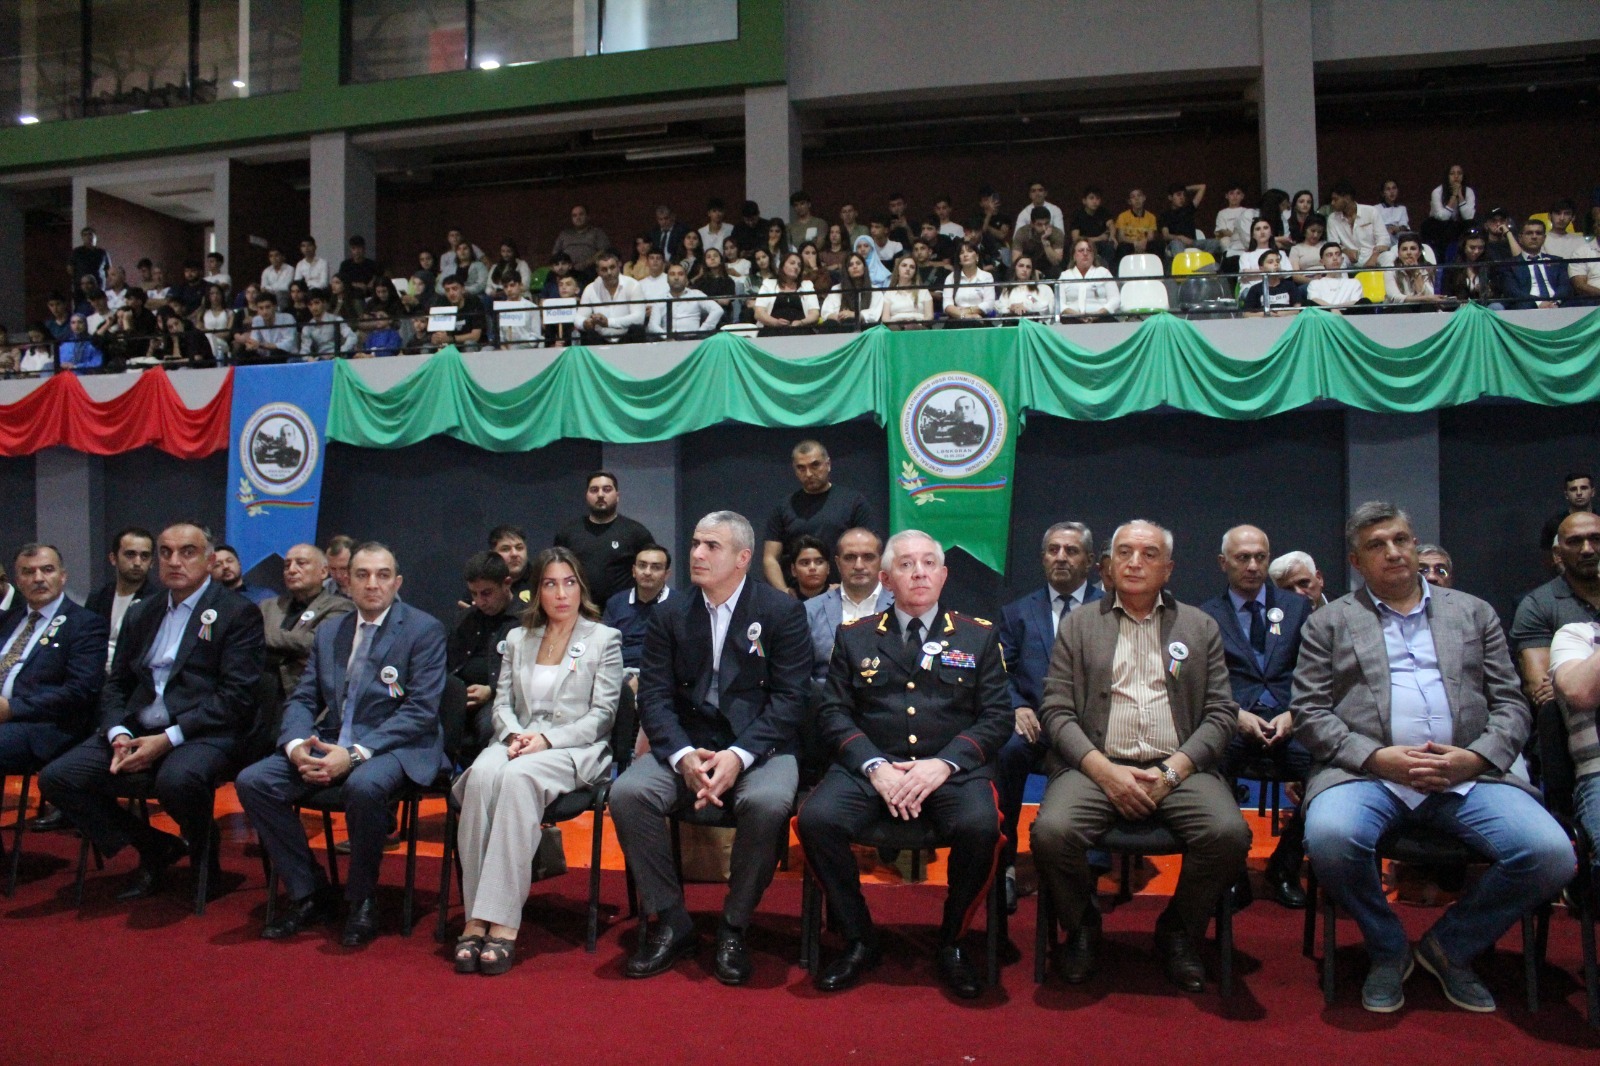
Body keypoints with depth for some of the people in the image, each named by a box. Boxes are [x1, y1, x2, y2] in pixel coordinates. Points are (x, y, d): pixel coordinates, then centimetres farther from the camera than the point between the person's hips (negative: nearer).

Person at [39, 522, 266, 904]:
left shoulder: (238, 613, -2)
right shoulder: (140, 613, 19)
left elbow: (236, 696, -10)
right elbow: (115, 685, 17)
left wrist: (168, 739, -17)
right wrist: (119, 734, -4)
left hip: (201, 730, -6)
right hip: (137, 728, 7)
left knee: (176, 780, -36)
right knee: (57, 778, -12)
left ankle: (201, 847, 0)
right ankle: (154, 848, 5)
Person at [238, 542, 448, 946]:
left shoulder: (424, 630, -4)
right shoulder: (329, 633, 16)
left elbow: (421, 710, -12)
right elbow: (302, 699, 13)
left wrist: (355, 753, -22)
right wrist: (296, 745, -11)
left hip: (395, 746, -6)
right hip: (329, 743, 6)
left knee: (364, 786, -37)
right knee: (252, 781, -14)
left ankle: (362, 899, -11)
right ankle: (309, 895, -1)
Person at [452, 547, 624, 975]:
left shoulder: (604, 639, 7)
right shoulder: (517, 639, 21)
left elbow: (602, 714, -1)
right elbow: (502, 702, 16)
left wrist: (548, 739, -14)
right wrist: (515, 734, -7)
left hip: (575, 748, -3)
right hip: (519, 743, 4)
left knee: (518, 776, -36)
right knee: (483, 774, -33)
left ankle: (502, 922, -38)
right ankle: (475, 918, -31)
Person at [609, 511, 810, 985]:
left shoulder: (782, 612, -1)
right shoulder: (671, 617, 9)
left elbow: (788, 698, -8)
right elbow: (654, 695, 1)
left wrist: (739, 755, -22)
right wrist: (683, 756, -18)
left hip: (759, 746, -3)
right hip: (687, 746, 3)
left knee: (768, 803, -34)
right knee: (627, 793, -24)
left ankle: (734, 926, -9)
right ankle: (671, 922, -5)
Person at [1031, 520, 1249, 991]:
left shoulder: (1200, 626, 16)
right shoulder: (1079, 624, 14)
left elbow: (1221, 713, 8)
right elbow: (1056, 710, 5)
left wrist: (1172, 771, -8)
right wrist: (1103, 769, -10)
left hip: (1177, 768, 1)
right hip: (1097, 765, -1)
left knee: (1229, 834, -28)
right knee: (1051, 832, -29)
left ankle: (1179, 933, 2)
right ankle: (1081, 930, 3)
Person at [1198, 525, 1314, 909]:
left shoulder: (1297, 607, 19)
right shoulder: (1205, 615, 14)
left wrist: (1292, 714, -7)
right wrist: (1237, 715, -12)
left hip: (1288, 721, 2)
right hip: (1231, 723, -1)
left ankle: (1284, 869, -1)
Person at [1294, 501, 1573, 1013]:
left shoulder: (1474, 613, 19)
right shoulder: (1328, 623, 12)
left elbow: (1510, 705, 13)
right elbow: (1309, 712, 3)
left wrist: (1476, 757, -7)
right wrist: (1376, 757, -12)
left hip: (1468, 774, 3)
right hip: (1366, 772, -2)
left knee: (1550, 854, -23)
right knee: (1330, 838, -33)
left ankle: (1450, 946, 6)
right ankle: (1388, 949, 0)